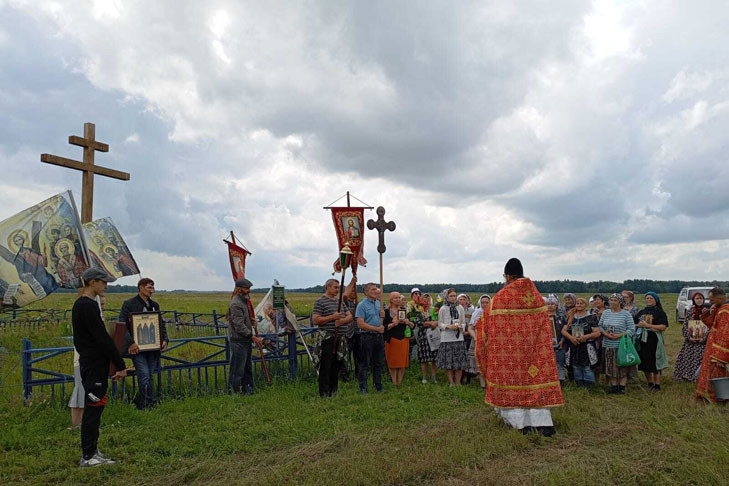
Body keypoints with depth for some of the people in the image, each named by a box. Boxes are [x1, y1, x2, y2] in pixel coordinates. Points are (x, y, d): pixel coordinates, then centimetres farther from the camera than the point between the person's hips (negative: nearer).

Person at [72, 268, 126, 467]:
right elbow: (103, 339, -20)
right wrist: (120, 365, -15)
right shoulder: (88, 306, -18)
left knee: (93, 408, 14)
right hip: (95, 365, -10)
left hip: (88, 363, 10)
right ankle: (88, 456, 4)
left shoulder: (79, 305, 14)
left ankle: (92, 452, 22)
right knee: (93, 408, -3)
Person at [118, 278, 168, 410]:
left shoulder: (154, 305, 13)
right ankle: (143, 406, 1)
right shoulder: (129, 304, -5)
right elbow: (122, 325, -11)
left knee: (150, 376, 11)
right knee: (144, 375, -12)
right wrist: (130, 343, -20)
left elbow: (161, 323, 18)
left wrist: (165, 339, 4)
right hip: (137, 347, -5)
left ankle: (151, 405, 20)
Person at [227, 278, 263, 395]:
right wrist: (253, 337, -21)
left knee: (248, 368, 18)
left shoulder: (245, 301, 13)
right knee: (237, 369, -3)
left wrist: (251, 320, 7)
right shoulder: (236, 304, -19)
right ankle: (233, 392, 7)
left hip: (246, 340, 10)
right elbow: (239, 326, -23)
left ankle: (247, 390, 29)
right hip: (238, 341, -10)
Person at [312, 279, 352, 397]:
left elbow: (350, 316, 13)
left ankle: (333, 393, 23)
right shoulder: (320, 301, -5)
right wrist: (332, 317, -16)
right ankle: (324, 394, 4)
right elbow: (315, 320, -13)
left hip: (340, 339, 7)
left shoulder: (340, 302, 18)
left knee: (336, 367, 13)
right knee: (325, 368, -3)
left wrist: (342, 320, -8)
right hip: (327, 339, -7)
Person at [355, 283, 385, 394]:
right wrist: (377, 328, -17)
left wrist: (382, 316, -2)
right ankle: (363, 387, 8)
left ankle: (378, 385, 26)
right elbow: (360, 324, -18)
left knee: (378, 363, 15)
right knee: (365, 364, 0)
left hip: (378, 336, 7)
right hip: (367, 336, -6)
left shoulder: (378, 303, 12)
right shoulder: (362, 305, -10)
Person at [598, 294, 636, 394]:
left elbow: (632, 329, -7)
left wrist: (619, 335, -17)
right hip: (608, 345, 4)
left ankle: (622, 387, 10)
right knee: (611, 367, 8)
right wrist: (605, 333, -9)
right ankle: (613, 386, 18)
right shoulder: (605, 312, 9)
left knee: (622, 368, 1)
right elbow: (600, 326, 10)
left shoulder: (626, 314, -3)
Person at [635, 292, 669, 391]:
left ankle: (657, 385, 7)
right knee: (644, 363, 9)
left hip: (654, 341, -5)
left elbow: (663, 327, -13)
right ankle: (650, 383, 24)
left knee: (655, 363, -4)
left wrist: (647, 325, -17)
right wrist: (638, 325, -3)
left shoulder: (660, 312, -2)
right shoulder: (642, 312, 14)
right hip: (642, 340, 5)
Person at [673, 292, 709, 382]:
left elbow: (709, 326, -1)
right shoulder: (689, 311, 4)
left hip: (702, 341, -1)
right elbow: (684, 325, 3)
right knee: (687, 358, 1)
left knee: (700, 358, -5)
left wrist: (704, 338, -10)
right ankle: (687, 376, 12)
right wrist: (689, 336, -7)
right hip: (690, 341, 1)